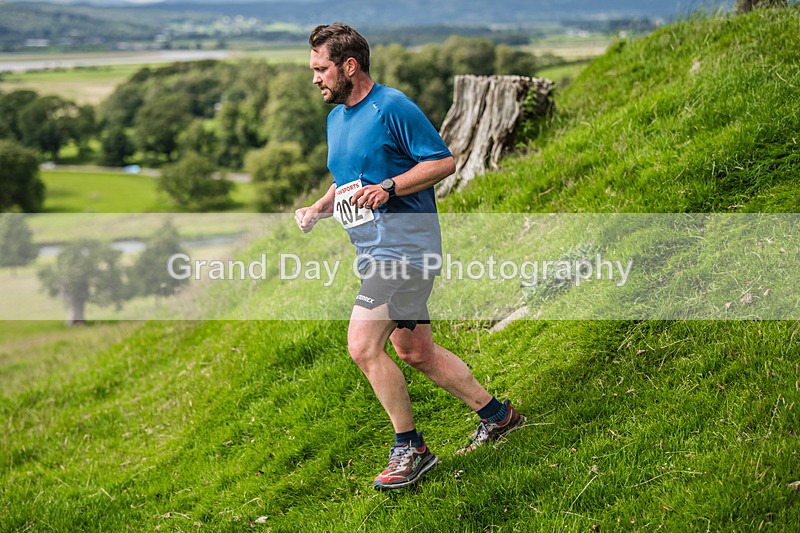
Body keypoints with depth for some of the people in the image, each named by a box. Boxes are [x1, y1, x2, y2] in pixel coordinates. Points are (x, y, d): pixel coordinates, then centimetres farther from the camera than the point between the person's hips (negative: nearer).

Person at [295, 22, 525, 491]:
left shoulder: (392, 106, -12)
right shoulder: (336, 118, 15)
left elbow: (444, 162, -12)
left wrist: (389, 188, -22)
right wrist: (317, 209, 8)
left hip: (404, 245, -10)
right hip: (377, 252, 10)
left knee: (363, 346, -16)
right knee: (415, 353, 13)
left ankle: (411, 448, -2)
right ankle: (497, 414, 28)